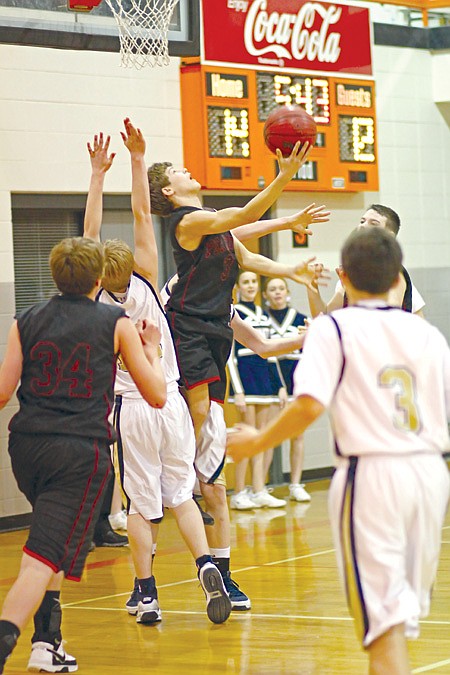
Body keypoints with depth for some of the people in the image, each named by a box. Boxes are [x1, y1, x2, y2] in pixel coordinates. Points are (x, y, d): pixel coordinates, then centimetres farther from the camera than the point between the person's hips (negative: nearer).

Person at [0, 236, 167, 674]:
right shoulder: (116, 325, 4)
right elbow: (156, 395, 6)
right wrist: (151, 348, 22)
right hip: (81, 449, -4)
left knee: (54, 536, 27)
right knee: (44, 557, -10)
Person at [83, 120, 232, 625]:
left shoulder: (98, 302, -9)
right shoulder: (145, 285, -7)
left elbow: (90, 232, -3)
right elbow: (141, 216, -5)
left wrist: (98, 174, 0)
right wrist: (137, 161, -3)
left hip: (130, 408, -1)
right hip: (169, 402, 1)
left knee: (141, 503, 4)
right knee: (181, 494, 8)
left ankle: (145, 593, 3)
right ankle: (206, 565, -13)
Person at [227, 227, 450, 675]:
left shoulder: (333, 328, -3)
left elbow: (310, 405, -16)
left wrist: (257, 442, -2)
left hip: (371, 473, -5)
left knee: (383, 619, -4)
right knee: (406, 605, 21)